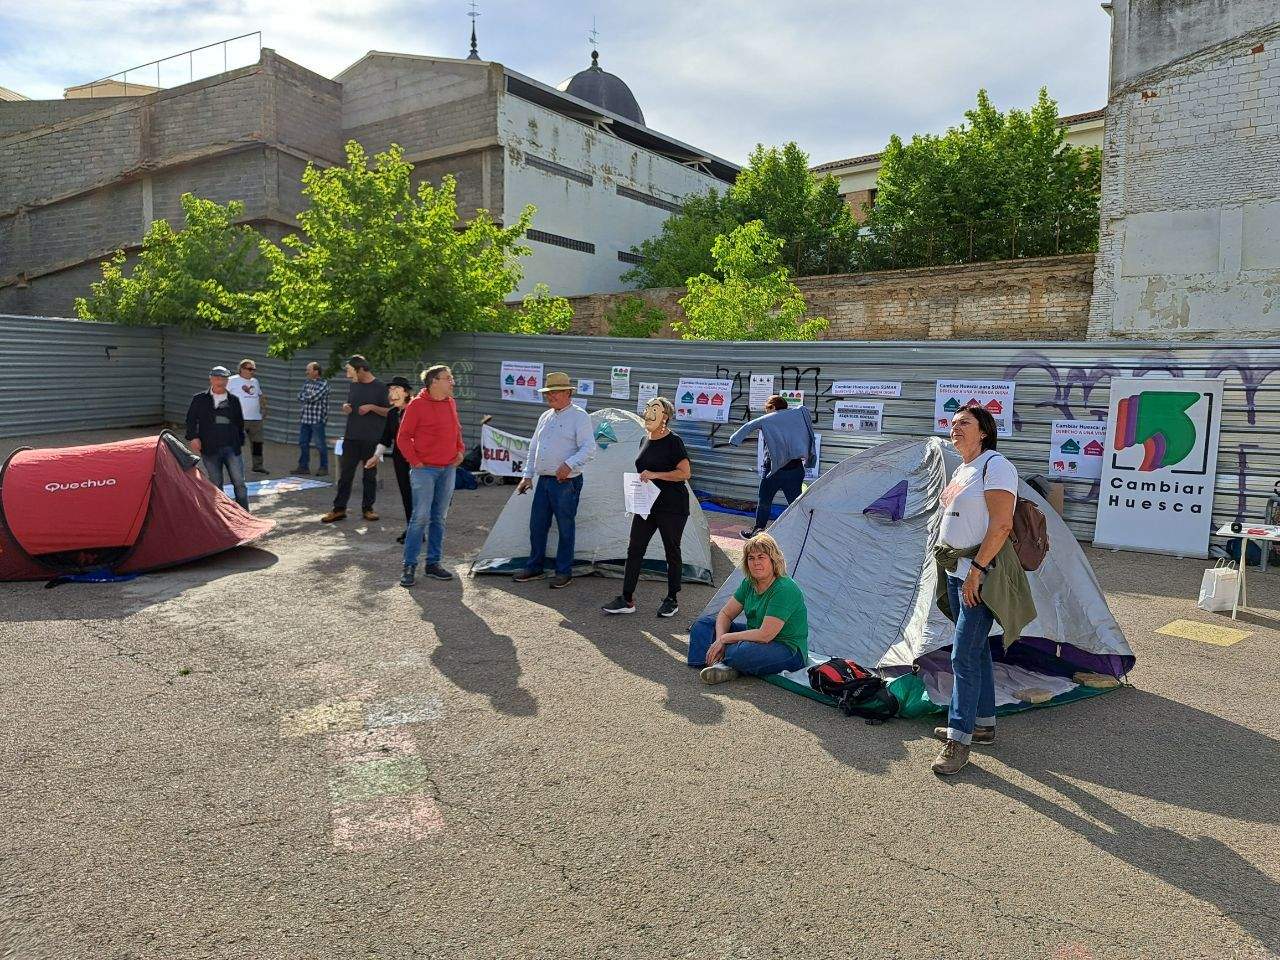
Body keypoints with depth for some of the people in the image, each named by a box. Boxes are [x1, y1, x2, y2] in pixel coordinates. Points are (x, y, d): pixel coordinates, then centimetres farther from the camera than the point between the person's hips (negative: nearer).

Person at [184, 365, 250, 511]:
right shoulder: (199, 399, 6)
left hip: (231, 448, 1)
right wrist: (193, 437, -5)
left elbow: (240, 422, 17)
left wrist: (240, 442, 13)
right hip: (210, 449, -1)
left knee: (239, 482, -4)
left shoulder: (233, 400, 10)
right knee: (215, 485, 6)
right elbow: (191, 420, 8)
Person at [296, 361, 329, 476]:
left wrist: (304, 397, -1)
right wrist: (309, 398, -8)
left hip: (317, 419, -7)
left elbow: (313, 397, -17)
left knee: (320, 444, -2)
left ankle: (324, 468, 6)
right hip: (305, 418, 7)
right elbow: (300, 397, 9)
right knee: (303, 443, 10)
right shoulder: (306, 382, 14)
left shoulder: (324, 383, -8)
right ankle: (303, 467, 19)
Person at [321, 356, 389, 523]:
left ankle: (367, 508, 15)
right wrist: (346, 408, 1)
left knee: (370, 474, 5)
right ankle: (339, 509, 6)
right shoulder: (354, 385, 11)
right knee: (345, 473, 3)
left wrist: (372, 407, -18)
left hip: (372, 439, -4)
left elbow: (389, 412, -5)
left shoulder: (380, 387, -5)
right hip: (351, 437, 4)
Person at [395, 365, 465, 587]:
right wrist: (415, 461, -10)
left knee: (439, 518, 10)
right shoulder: (417, 405, -9)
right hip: (425, 470, -6)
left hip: (448, 469, 6)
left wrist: (460, 450, 10)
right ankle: (409, 566, 1)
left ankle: (433, 563, 18)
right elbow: (403, 437, -7)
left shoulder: (451, 403, 10)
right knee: (420, 517, -7)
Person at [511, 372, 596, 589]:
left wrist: (569, 464, -30)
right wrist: (527, 476, 16)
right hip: (544, 480, 7)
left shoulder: (579, 416, -8)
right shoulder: (545, 417, 15)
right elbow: (533, 448, 21)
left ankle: (564, 573, 12)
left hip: (566, 482, -7)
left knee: (565, 528, 1)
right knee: (537, 525, 11)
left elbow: (589, 448, -18)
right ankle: (535, 567, 24)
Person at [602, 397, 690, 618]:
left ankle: (672, 600, 18)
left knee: (672, 552, 5)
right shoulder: (646, 442, 12)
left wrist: (655, 475, -20)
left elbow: (685, 473, -16)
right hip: (647, 506, 7)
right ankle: (627, 600, 7)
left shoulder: (673, 442, -11)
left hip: (672, 507, -7)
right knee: (634, 550, 3)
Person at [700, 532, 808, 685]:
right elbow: (725, 615, 6)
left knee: (741, 654, -37)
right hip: (755, 639, 9)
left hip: (789, 652, -8)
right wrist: (719, 640, -15)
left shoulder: (785, 589, -24)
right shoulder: (749, 583, 2)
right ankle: (722, 665, -18)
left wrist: (725, 638, -20)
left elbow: (764, 635, -28)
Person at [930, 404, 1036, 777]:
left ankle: (958, 739, -4)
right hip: (956, 570, 10)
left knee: (964, 655, -10)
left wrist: (976, 571, -23)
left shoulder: (995, 466, -14)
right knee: (977, 649, 16)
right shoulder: (962, 470, 15)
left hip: (981, 572, -10)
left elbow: (1001, 525, -21)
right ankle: (984, 724, 27)